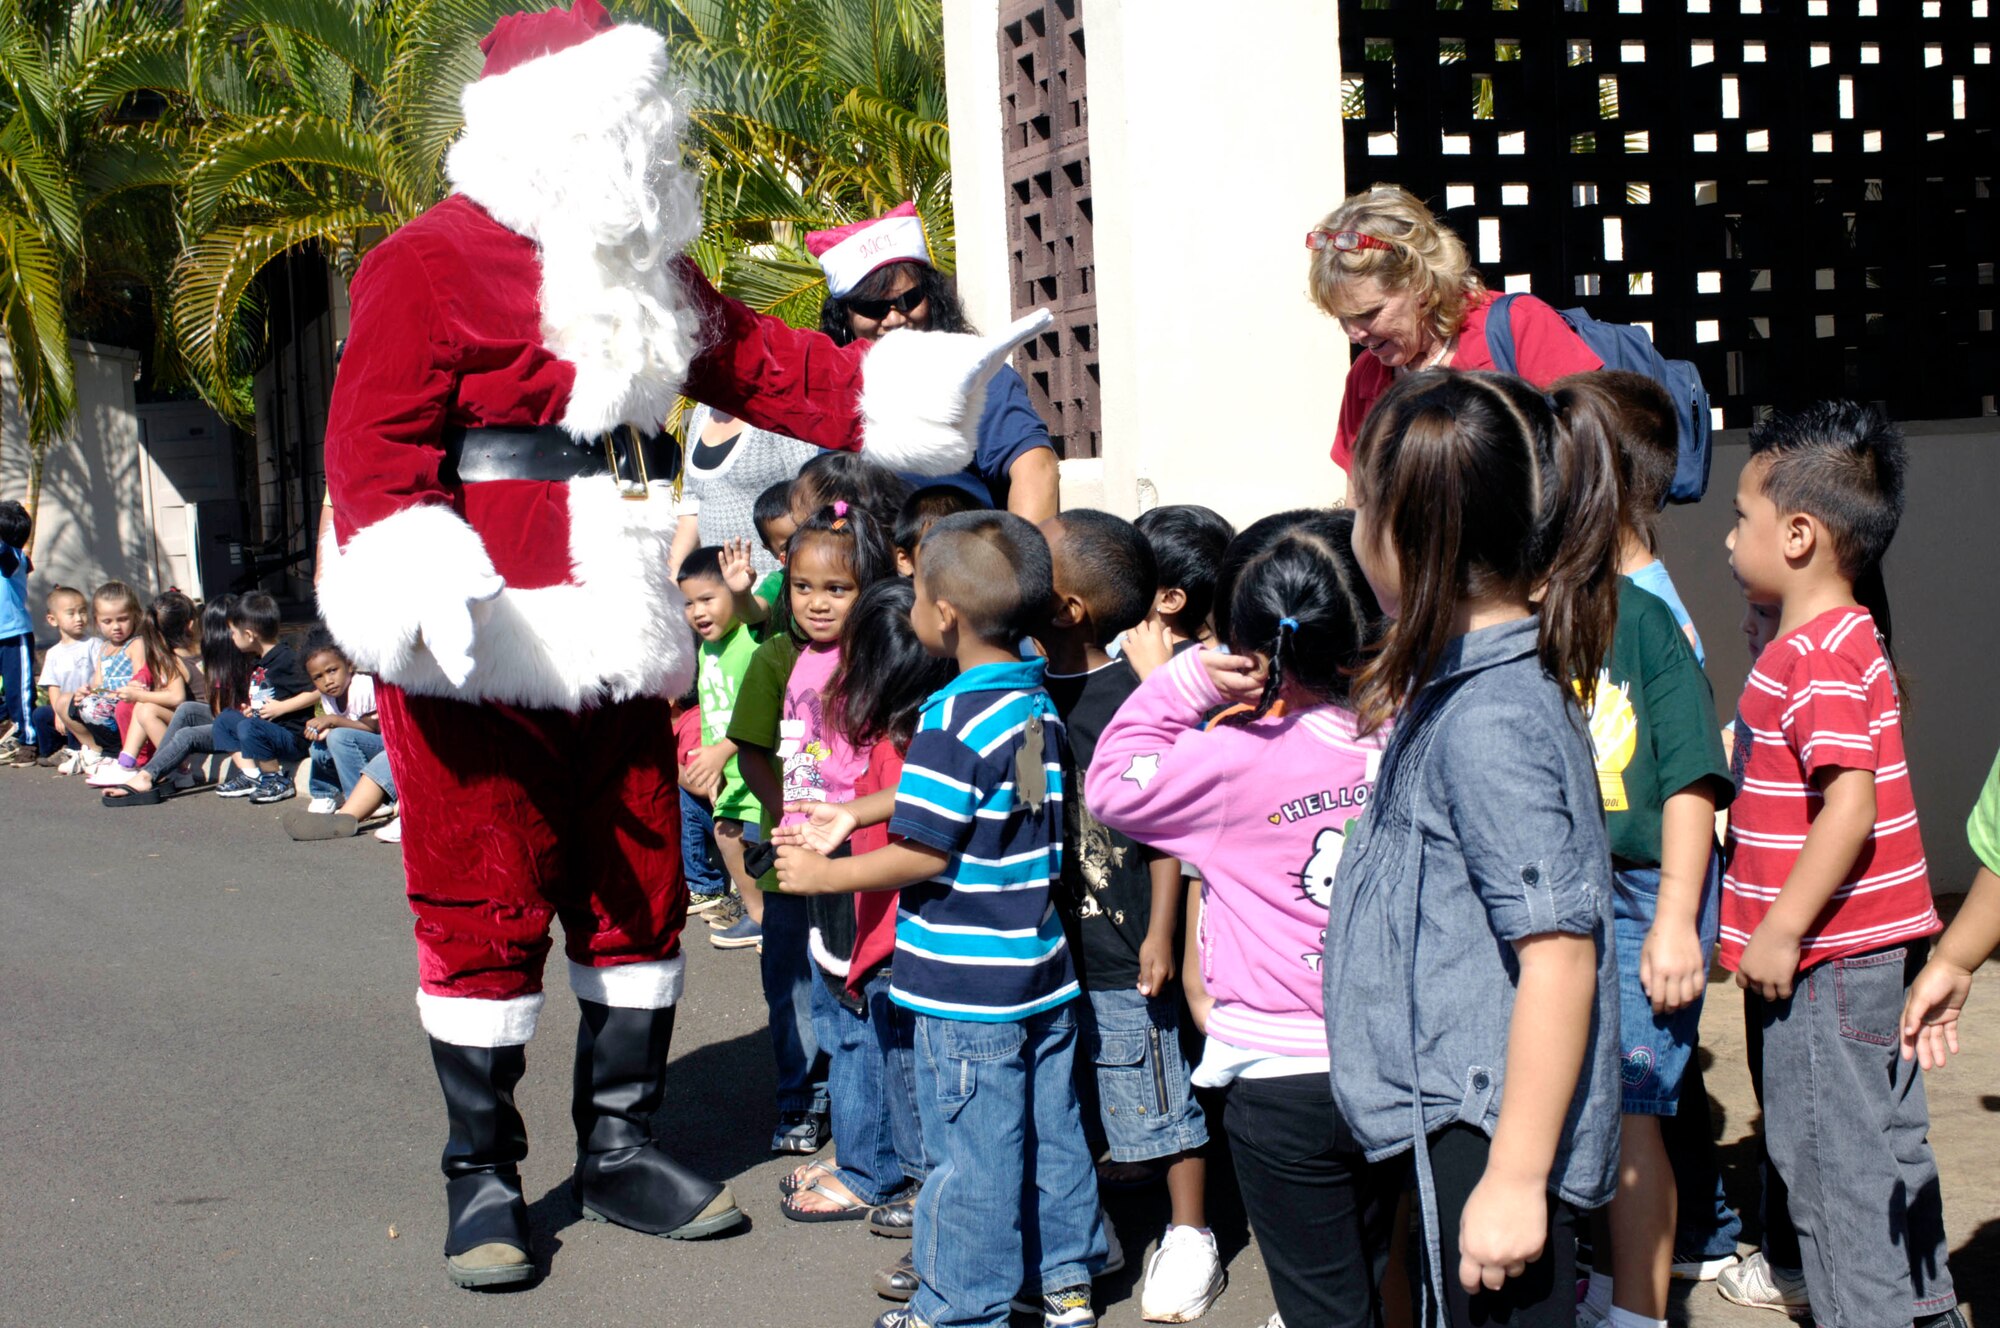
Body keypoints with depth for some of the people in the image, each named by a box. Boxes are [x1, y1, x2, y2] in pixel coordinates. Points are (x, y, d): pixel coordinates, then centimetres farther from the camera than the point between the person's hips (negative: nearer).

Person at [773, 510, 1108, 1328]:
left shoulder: (953, 722, -20)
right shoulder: (1039, 705, 7)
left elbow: (922, 854, -20)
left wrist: (824, 875, -7)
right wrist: (851, 817, 23)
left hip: (969, 985, -9)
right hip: (1046, 973, 9)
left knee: (972, 1149, 2)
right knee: (1052, 1130, 17)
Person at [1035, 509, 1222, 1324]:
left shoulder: (1130, 700, -18)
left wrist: (1160, 934, -14)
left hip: (1121, 950, -6)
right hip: (1046, 943, 7)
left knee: (1156, 1096, 7)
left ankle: (1189, 1236, 23)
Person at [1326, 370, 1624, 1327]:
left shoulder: (1489, 724, -22)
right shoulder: (1472, 683, 9)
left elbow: (1560, 953, -25)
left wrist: (1516, 1176, -24)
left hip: (1485, 1137, -10)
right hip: (1452, 1121, 10)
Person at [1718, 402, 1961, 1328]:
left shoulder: (1819, 653, -19)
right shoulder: (1845, 639, 12)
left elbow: (1850, 807, -25)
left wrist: (1781, 932, -21)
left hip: (1825, 960, -10)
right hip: (1873, 944, 10)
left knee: (1830, 1166, -1)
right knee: (1888, 1149, 18)